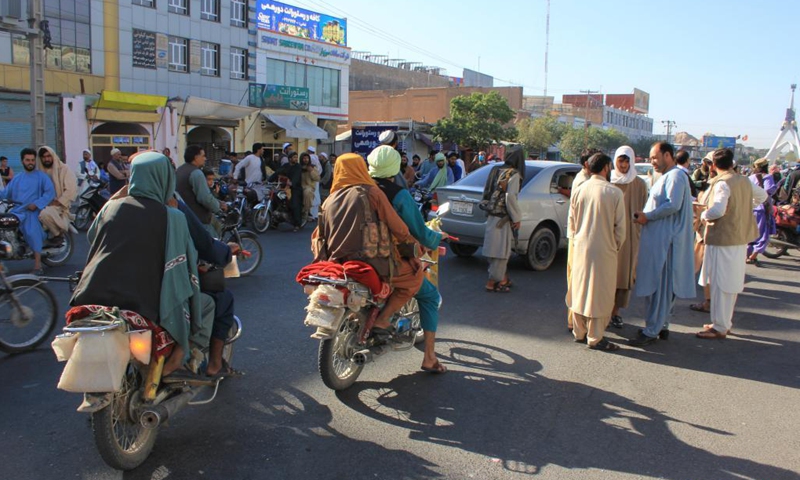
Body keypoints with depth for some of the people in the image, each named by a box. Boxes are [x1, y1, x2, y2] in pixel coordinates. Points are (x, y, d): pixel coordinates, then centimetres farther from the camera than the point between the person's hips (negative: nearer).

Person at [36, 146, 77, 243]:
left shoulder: (63, 169, 2)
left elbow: (71, 190, -8)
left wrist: (57, 202, -16)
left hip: (59, 205, -5)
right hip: (42, 204, 5)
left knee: (45, 213, -35)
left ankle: (58, 234, -10)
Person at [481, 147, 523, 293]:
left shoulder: (496, 171, 9)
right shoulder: (514, 174, -13)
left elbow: (487, 193, 9)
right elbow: (511, 197, -21)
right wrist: (516, 218, -14)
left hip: (492, 216, 8)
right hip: (503, 218, -8)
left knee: (495, 247, 16)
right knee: (501, 249, 0)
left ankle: (502, 278, 30)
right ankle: (492, 282, 5)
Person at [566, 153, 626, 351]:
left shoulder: (579, 191, 1)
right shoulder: (615, 193, -11)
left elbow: (571, 222, 8)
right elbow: (620, 226, -6)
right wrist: (617, 246, 9)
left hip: (581, 249, 5)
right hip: (604, 250, -5)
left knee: (580, 290, 14)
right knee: (599, 293, 3)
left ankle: (579, 332, 24)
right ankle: (595, 338, 9)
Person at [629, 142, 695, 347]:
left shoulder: (675, 176, -12)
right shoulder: (666, 176, 20)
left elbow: (673, 205, -24)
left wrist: (648, 216, -15)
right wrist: (646, 215, 8)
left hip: (665, 240, -10)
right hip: (658, 239, 10)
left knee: (658, 285, -7)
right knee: (663, 286, 13)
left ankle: (652, 331, -3)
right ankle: (662, 326, 21)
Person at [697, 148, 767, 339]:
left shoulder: (722, 183, -17)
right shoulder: (745, 181, 8)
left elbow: (718, 210, -29)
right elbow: (762, 196, 26)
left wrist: (704, 215, -10)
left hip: (723, 239, -8)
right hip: (740, 238, 8)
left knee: (720, 284, -2)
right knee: (732, 283, 16)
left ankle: (720, 328, 3)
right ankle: (725, 322, 26)